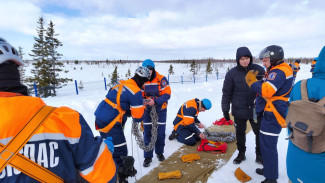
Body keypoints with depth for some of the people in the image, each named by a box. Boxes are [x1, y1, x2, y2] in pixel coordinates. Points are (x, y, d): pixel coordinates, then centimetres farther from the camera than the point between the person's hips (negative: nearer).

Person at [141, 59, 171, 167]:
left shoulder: (161, 79, -14)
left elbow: (167, 95, -17)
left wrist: (155, 102, -29)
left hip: (160, 110, -1)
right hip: (147, 110, 2)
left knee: (160, 133, 8)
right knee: (147, 133, 4)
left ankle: (159, 152, 32)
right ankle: (148, 156, 19)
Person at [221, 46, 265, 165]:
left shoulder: (259, 70, -3)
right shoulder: (232, 73, -7)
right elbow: (226, 93, -3)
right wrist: (225, 110, -2)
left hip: (256, 109, 1)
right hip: (239, 110, 0)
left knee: (259, 133, 13)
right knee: (240, 133, 15)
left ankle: (259, 154, 36)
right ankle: (241, 153, 36)